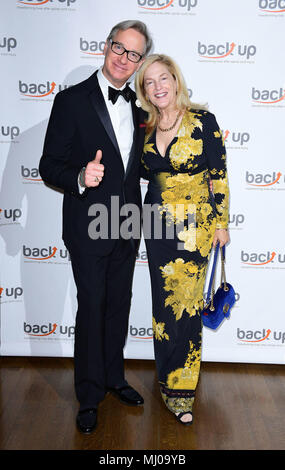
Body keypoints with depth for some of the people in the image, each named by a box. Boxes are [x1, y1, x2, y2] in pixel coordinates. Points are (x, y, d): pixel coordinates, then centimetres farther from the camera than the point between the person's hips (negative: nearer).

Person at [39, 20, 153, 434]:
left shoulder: (137, 106, 8)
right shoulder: (72, 100, -9)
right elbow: (49, 166, -12)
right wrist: (80, 178, -30)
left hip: (126, 227, 6)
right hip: (89, 228, -5)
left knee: (119, 304, 17)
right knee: (91, 308, 4)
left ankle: (114, 377, 37)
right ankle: (90, 395, 23)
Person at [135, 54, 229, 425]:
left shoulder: (203, 121, -8)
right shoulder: (146, 129, 5)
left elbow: (219, 175, -5)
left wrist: (221, 223, -4)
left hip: (194, 226, -4)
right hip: (158, 225, 4)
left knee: (186, 306, -1)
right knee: (163, 304, 12)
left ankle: (181, 391, 16)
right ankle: (169, 377, 32)